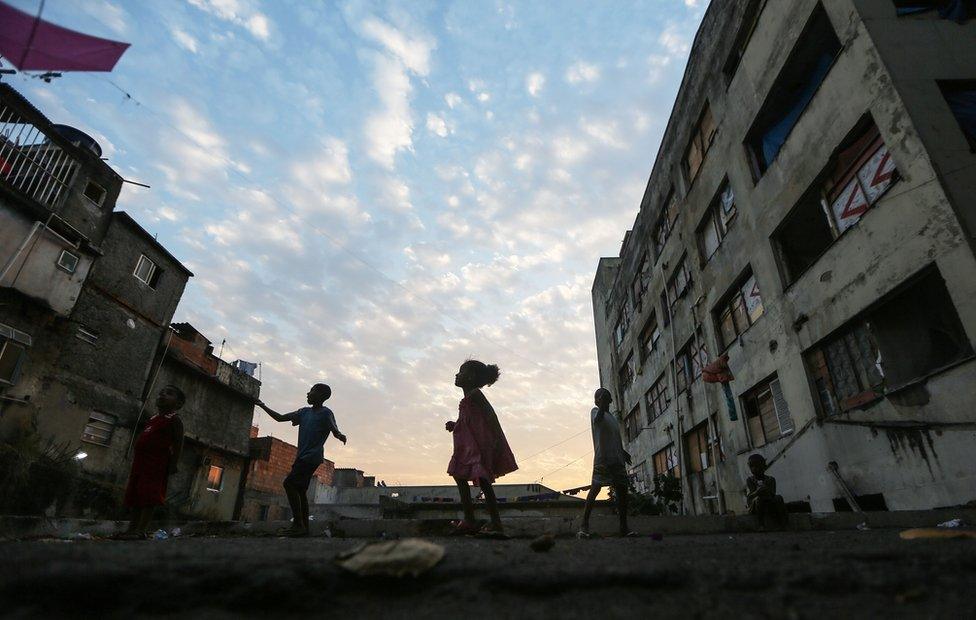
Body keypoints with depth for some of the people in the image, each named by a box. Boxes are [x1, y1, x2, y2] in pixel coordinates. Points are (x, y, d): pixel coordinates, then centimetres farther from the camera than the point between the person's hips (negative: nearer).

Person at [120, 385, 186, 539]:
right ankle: (132, 527, 17)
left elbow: (178, 445, -10)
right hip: (140, 461, 9)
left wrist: (172, 465, -16)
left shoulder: (174, 420, -5)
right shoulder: (153, 417, 20)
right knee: (134, 495, 11)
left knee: (148, 496, -10)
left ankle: (142, 529, -10)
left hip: (157, 464, -9)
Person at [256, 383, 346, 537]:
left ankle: (298, 524, -17)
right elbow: (280, 418, 20)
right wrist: (263, 406, 17)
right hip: (302, 456, 8)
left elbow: (334, 430, -17)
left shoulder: (326, 413, -7)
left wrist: (340, 436, -41)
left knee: (289, 483, -17)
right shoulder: (304, 412, 15)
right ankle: (304, 527, 11)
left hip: (312, 457, -8)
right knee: (300, 490, 6)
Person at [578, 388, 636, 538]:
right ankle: (584, 525, -11)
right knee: (595, 488, -12)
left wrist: (623, 451, 16)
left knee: (622, 490, 5)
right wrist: (602, 406, -38)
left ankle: (624, 527, 14)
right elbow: (598, 419, -23)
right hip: (602, 458, -7)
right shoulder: (595, 412, 2)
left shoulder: (614, 417, 23)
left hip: (617, 459, 7)